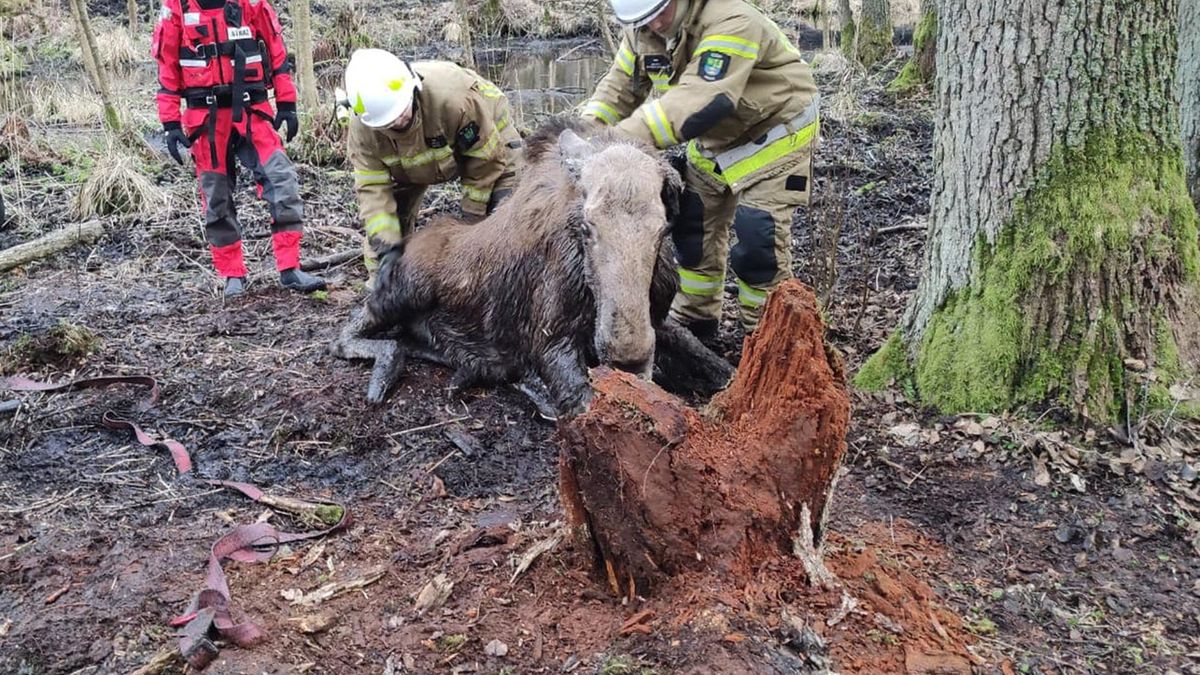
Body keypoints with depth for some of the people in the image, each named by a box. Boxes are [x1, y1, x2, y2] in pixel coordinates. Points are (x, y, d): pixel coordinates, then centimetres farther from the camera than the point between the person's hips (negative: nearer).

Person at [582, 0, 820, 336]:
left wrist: (624, 137, -50)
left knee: (757, 239, -13)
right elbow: (620, 86, -2)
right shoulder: (642, 31, -10)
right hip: (715, 140, 8)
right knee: (693, 227, 12)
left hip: (774, 134, -7)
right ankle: (693, 321, 28)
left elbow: (700, 100, -45)